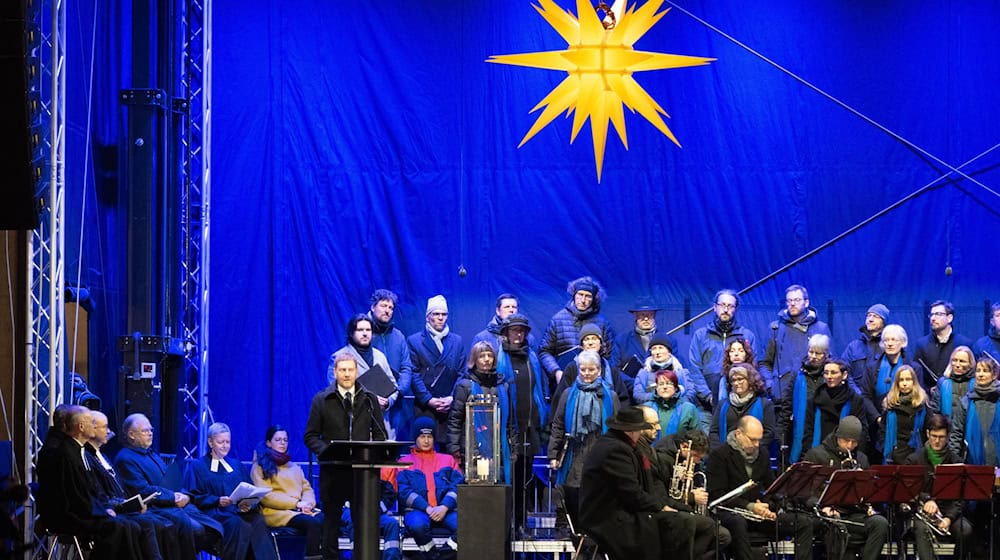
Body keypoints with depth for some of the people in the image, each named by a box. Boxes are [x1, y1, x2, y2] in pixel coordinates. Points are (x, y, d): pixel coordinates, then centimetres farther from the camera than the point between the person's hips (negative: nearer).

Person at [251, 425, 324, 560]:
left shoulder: (294, 467, 28)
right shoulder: (260, 467, 8)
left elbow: (307, 488, 21)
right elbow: (265, 496, -4)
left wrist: (307, 503, -4)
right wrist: (296, 503, -10)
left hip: (301, 510, 5)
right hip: (276, 512, -5)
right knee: (313, 522, -34)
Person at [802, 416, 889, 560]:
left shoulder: (861, 459, 19)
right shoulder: (816, 455, 5)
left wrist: (868, 506, 0)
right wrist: (823, 506, -17)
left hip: (855, 513, 4)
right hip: (827, 514, -4)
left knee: (881, 523, -25)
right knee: (836, 527, -39)